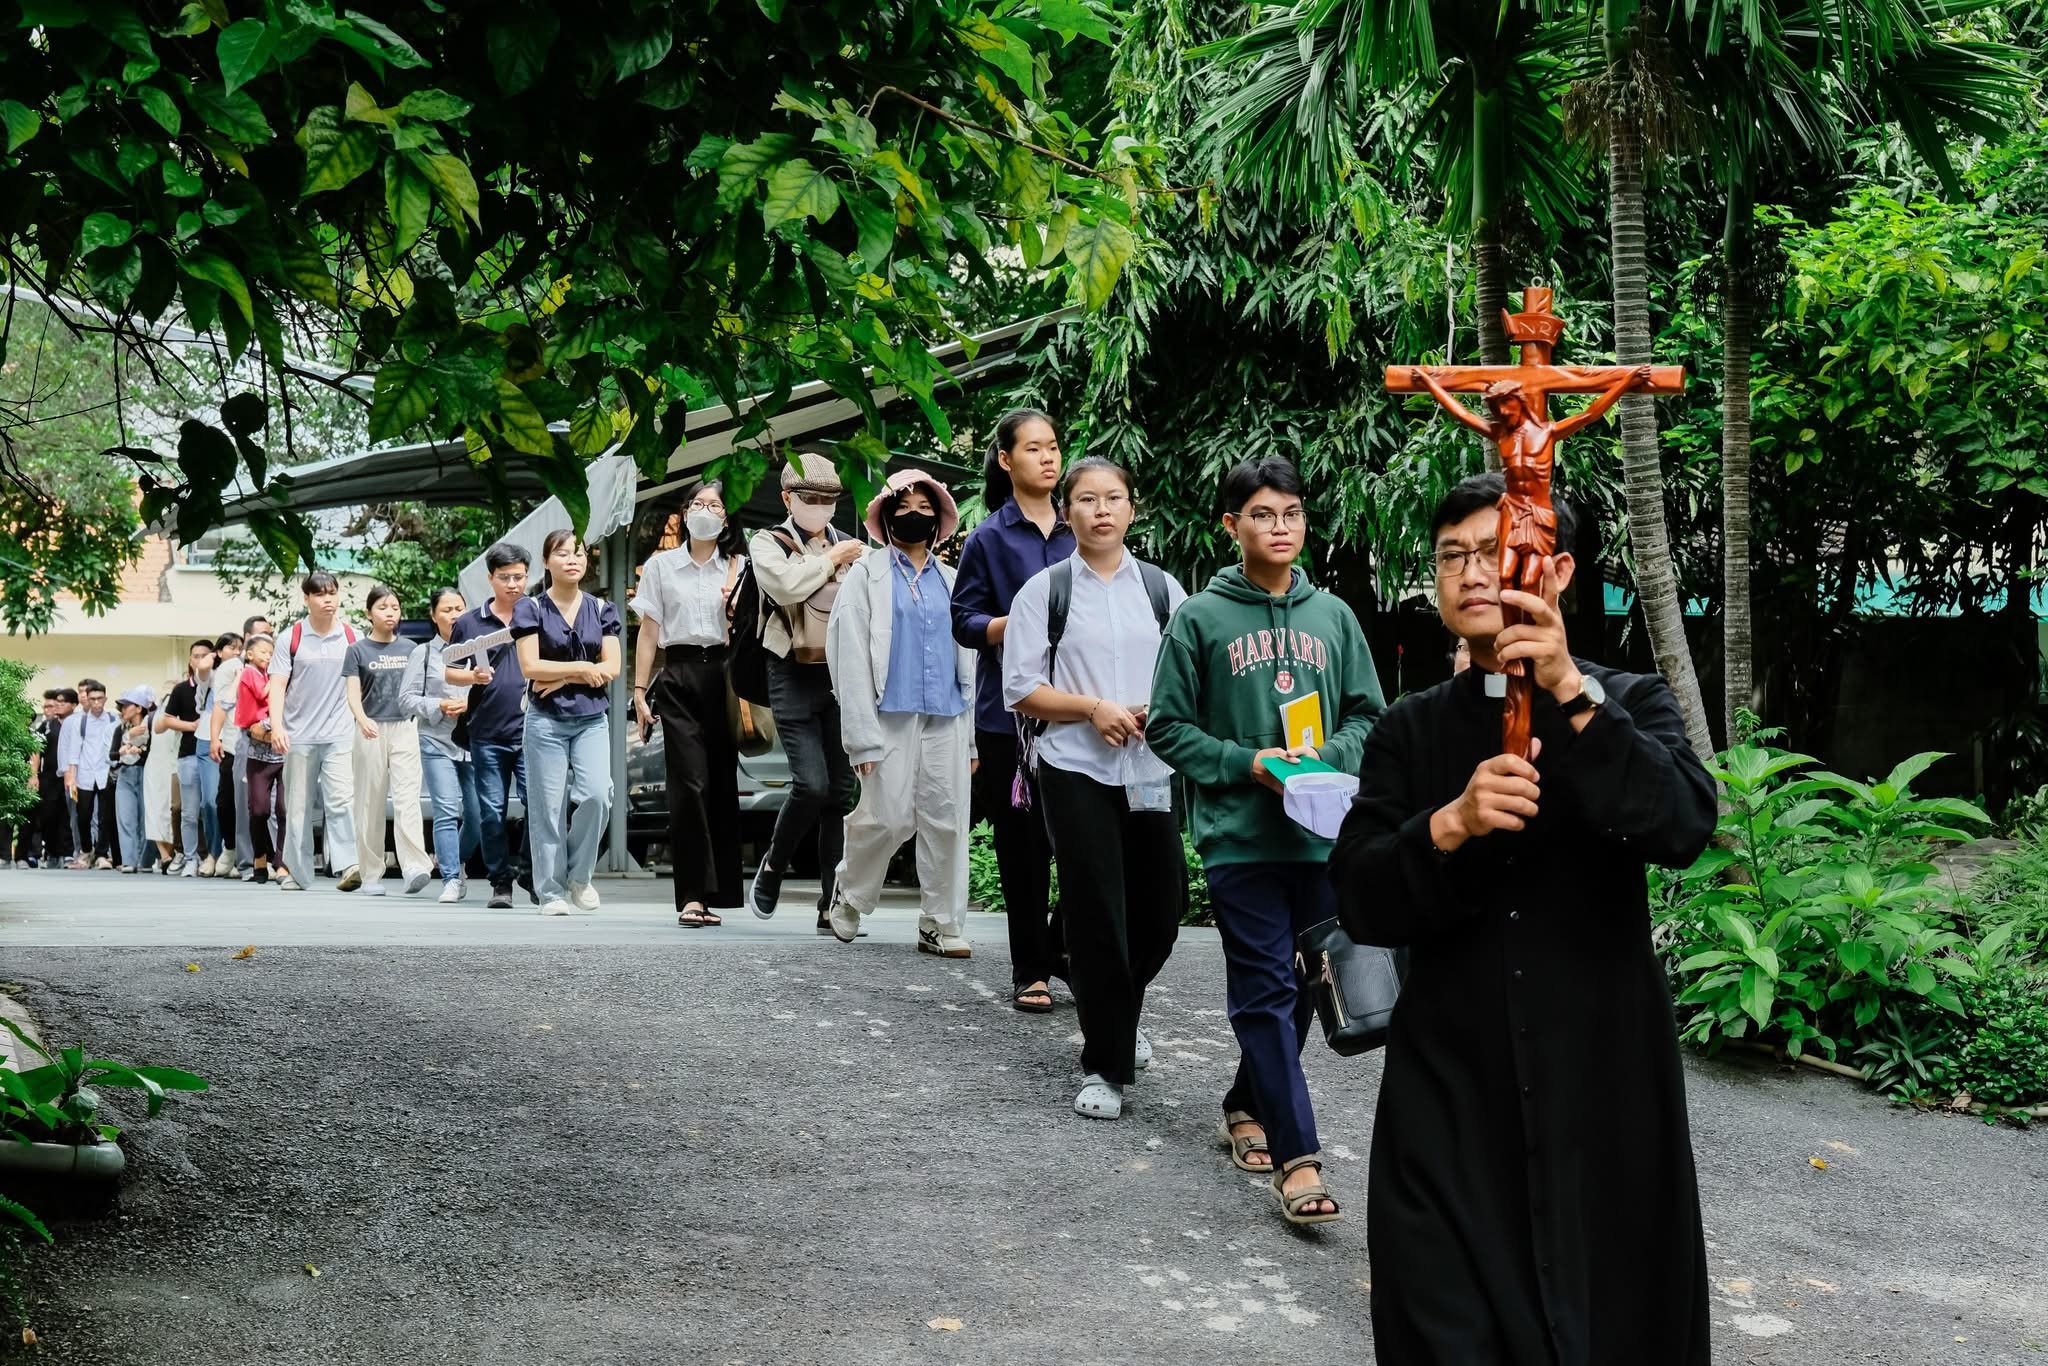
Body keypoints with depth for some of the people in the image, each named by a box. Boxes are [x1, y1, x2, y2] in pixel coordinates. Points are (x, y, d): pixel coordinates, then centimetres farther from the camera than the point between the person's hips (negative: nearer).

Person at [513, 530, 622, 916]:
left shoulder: (601, 609, 10)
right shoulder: (531, 609, 1)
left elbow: (611, 668, 1)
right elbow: (531, 667, -8)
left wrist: (562, 678, -8)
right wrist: (582, 668, -6)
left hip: (592, 718, 2)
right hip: (546, 721, -2)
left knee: (596, 795, -14)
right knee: (548, 808, -2)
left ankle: (579, 876, 7)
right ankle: (551, 891, 6)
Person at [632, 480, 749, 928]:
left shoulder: (739, 567, 11)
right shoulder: (661, 566, 11)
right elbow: (649, 632, 8)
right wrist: (639, 690, 2)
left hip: (723, 676, 1)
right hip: (679, 678, -1)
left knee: (722, 785, 0)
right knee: (689, 785, -11)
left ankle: (716, 892, 7)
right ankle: (692, 895, -13)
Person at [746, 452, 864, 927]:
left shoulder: (851, 547, 12)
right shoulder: (768, 543, 2)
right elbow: (785, 585, -18)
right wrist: (830, 560, -8)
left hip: (842, 675, 4)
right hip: (794, 678, -3)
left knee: (841, 791, 2)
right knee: (811, 784, -15)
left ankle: (833, 904, 7)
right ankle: (771, 869, 10)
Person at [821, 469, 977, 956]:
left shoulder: (948, 580, 16)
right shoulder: (868, 575, 4)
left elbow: (966, 658, 17)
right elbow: (850, 658, -2)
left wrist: (972, 734, 9)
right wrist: (863, 737, -10)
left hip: (947, 716, 4)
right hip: (892, 715, -4)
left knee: (946, 821, 0)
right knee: (889, 818, -7)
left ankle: (942, 926, 8)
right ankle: (849, 894, 19)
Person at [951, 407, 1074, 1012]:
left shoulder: (1078, 532, 11)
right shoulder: (989, 538, 2)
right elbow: (964, 621, 0)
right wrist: (1015, 623, -18)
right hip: (1011, 709, -3)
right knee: (1023, 843, 1)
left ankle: (1064, 947, 15)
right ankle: (1030, 970, 11)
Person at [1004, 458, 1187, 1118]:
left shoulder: (1162, 588, 7)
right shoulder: (1045, 590, 1)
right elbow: (1021, 689, -2)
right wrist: (1093, 708, -14)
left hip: (1152, 771, 3)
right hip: (1076, 772, -3)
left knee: (1160, 913, 9)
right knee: (1097, 916, -3)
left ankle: (1117, 1018, 39)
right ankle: (1104, 1066, 8)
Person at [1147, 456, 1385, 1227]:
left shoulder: (1332, 615, 8)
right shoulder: (1201, 619, -1)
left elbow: (1367, 714, 12)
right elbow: (1169, 728, 1)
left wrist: (1326, 756, -8)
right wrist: (1250, 764, -11)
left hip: (1323, 836, 4)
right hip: (1240, 837, -4)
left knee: (1299, 985, 13)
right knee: (1265, 992, -5)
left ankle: (1248, 1104, 34)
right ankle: (1297, 1156, -8)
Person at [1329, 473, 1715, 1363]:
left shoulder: (1629, 704, 3)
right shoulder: (1410, 731, 7)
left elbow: (1683, 829, -17)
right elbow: (1361, 902, -3)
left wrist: (1571, 692, -25)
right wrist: (1448, 827, -22)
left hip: (1604, 1089, -1)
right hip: (1451, 1099, 1)